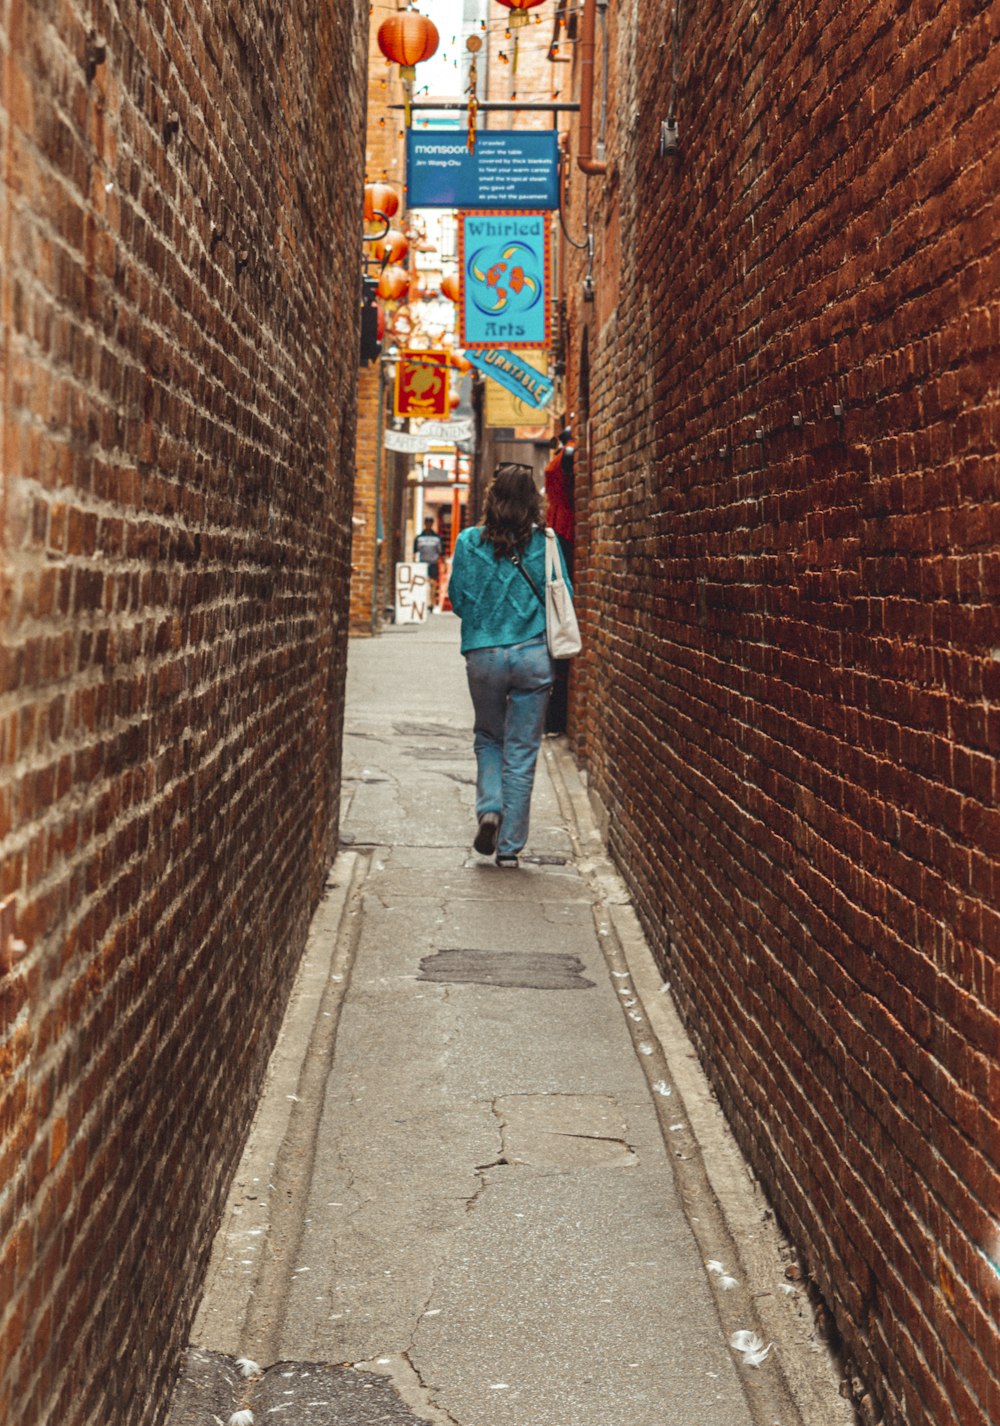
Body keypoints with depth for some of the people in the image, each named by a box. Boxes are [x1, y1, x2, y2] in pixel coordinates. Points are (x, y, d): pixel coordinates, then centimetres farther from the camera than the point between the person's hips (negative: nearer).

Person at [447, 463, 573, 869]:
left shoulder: (469, 542, -3)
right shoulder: (545, 544, -3)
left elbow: (457, 600, 2)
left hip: (483, 656, 1)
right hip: (533, 656, 0)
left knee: (488, 738, 22)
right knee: (522, 752, 7)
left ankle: (490, 808, -1)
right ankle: (510, 847, 9)